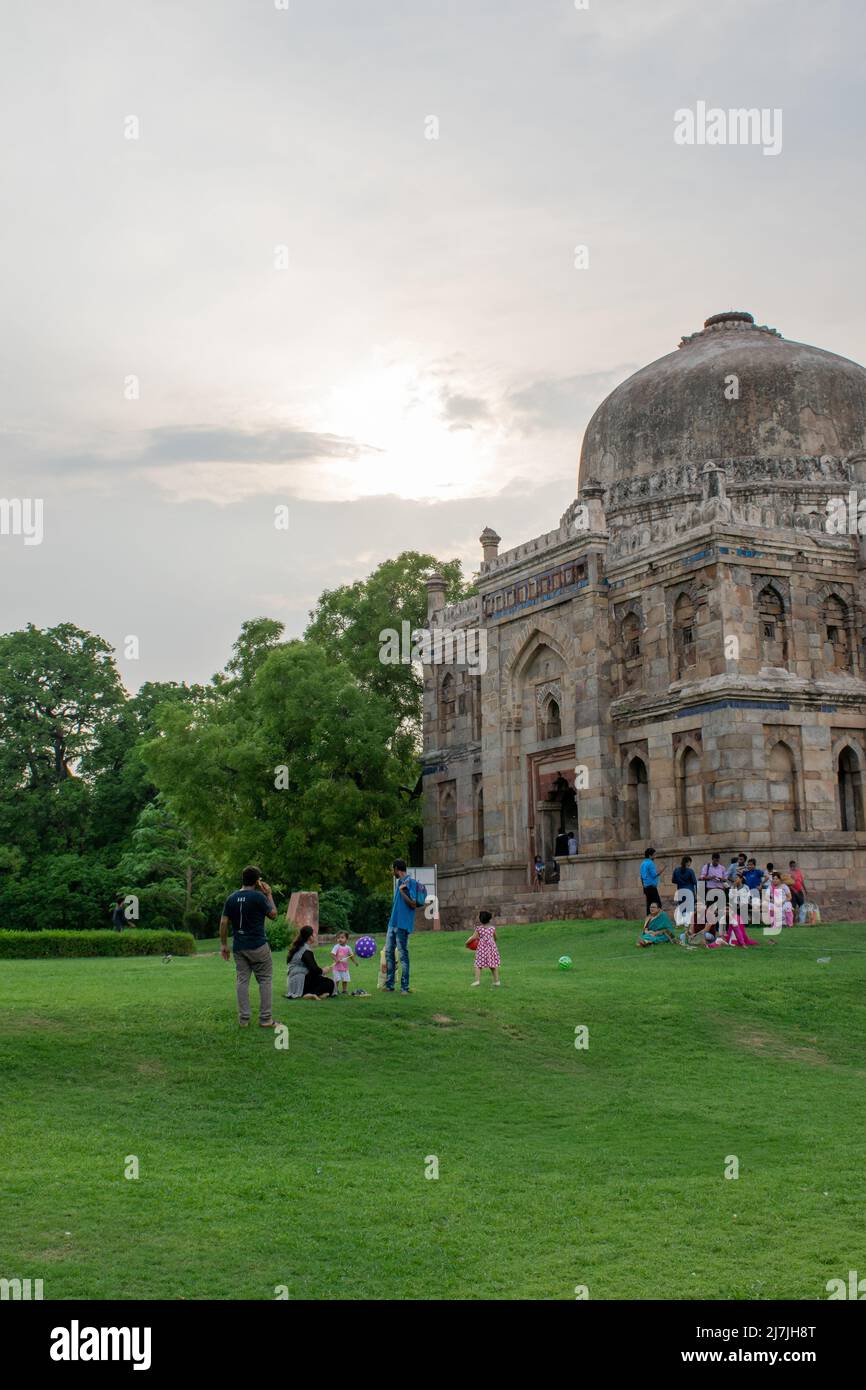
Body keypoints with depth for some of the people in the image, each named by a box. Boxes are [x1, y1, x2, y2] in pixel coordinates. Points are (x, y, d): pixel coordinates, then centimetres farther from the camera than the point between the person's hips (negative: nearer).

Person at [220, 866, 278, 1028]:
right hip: (258, 946, -5)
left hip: (239, 946, 5)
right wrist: (269, 895, 7)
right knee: (265, 980, 4)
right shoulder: (258, 897, -12)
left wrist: (224, 945, 9)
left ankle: (243, 1019, 6)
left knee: (242, 981, 7)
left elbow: (224, 922, 3)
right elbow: (273, 914, -1)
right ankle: (265, 1019, 1)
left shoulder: (231, 898, 4)